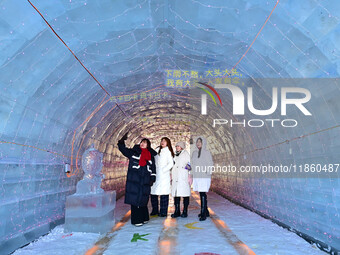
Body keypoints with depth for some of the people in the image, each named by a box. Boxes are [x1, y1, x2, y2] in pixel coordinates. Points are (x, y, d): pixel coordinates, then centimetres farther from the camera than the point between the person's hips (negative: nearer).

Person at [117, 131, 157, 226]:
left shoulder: (151, 156, 15)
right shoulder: (133, 152, 8)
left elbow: (153, 169, 16)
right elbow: (123, 149, 4)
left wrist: (152, 179, 9)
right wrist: (122, 141, -13)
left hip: (145, 182, 2)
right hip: (134, 180, -2)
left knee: (143, 200, 7)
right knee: (135, 200, -4)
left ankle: (144, 218, 21)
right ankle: (136, 220, 2)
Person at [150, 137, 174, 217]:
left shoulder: (168, 152, 1)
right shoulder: (158, 151, 18)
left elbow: (171, 164, -7)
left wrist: (162, 170, -12)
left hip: (164, 176, -5)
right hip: (156, 175, 5)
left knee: (164, 193, -6)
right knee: (153, 192, 3)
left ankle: (163, 212, 1)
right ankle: (155, 210, 15)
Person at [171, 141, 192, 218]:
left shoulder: (185, 153, 4)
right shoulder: (175, 155, 22)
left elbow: (189, 164, -3)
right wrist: (172, 178, 21)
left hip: (183, 177, -6)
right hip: (175, 178, 6)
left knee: (185, 194, -4)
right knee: (176, 194, 3)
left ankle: (185, 212, 1)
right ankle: (177, 211, 8)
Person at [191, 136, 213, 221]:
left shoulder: (206, 152, -3)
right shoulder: (194, 152, 15)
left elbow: (210, 164, -6)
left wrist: (207, 172, -18)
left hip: (204, 177, -6)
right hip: (196, 176, 6)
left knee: (203, 194, -11)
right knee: (201, 194, 12)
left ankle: (203, 214, -9)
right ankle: (206, 212, 24)